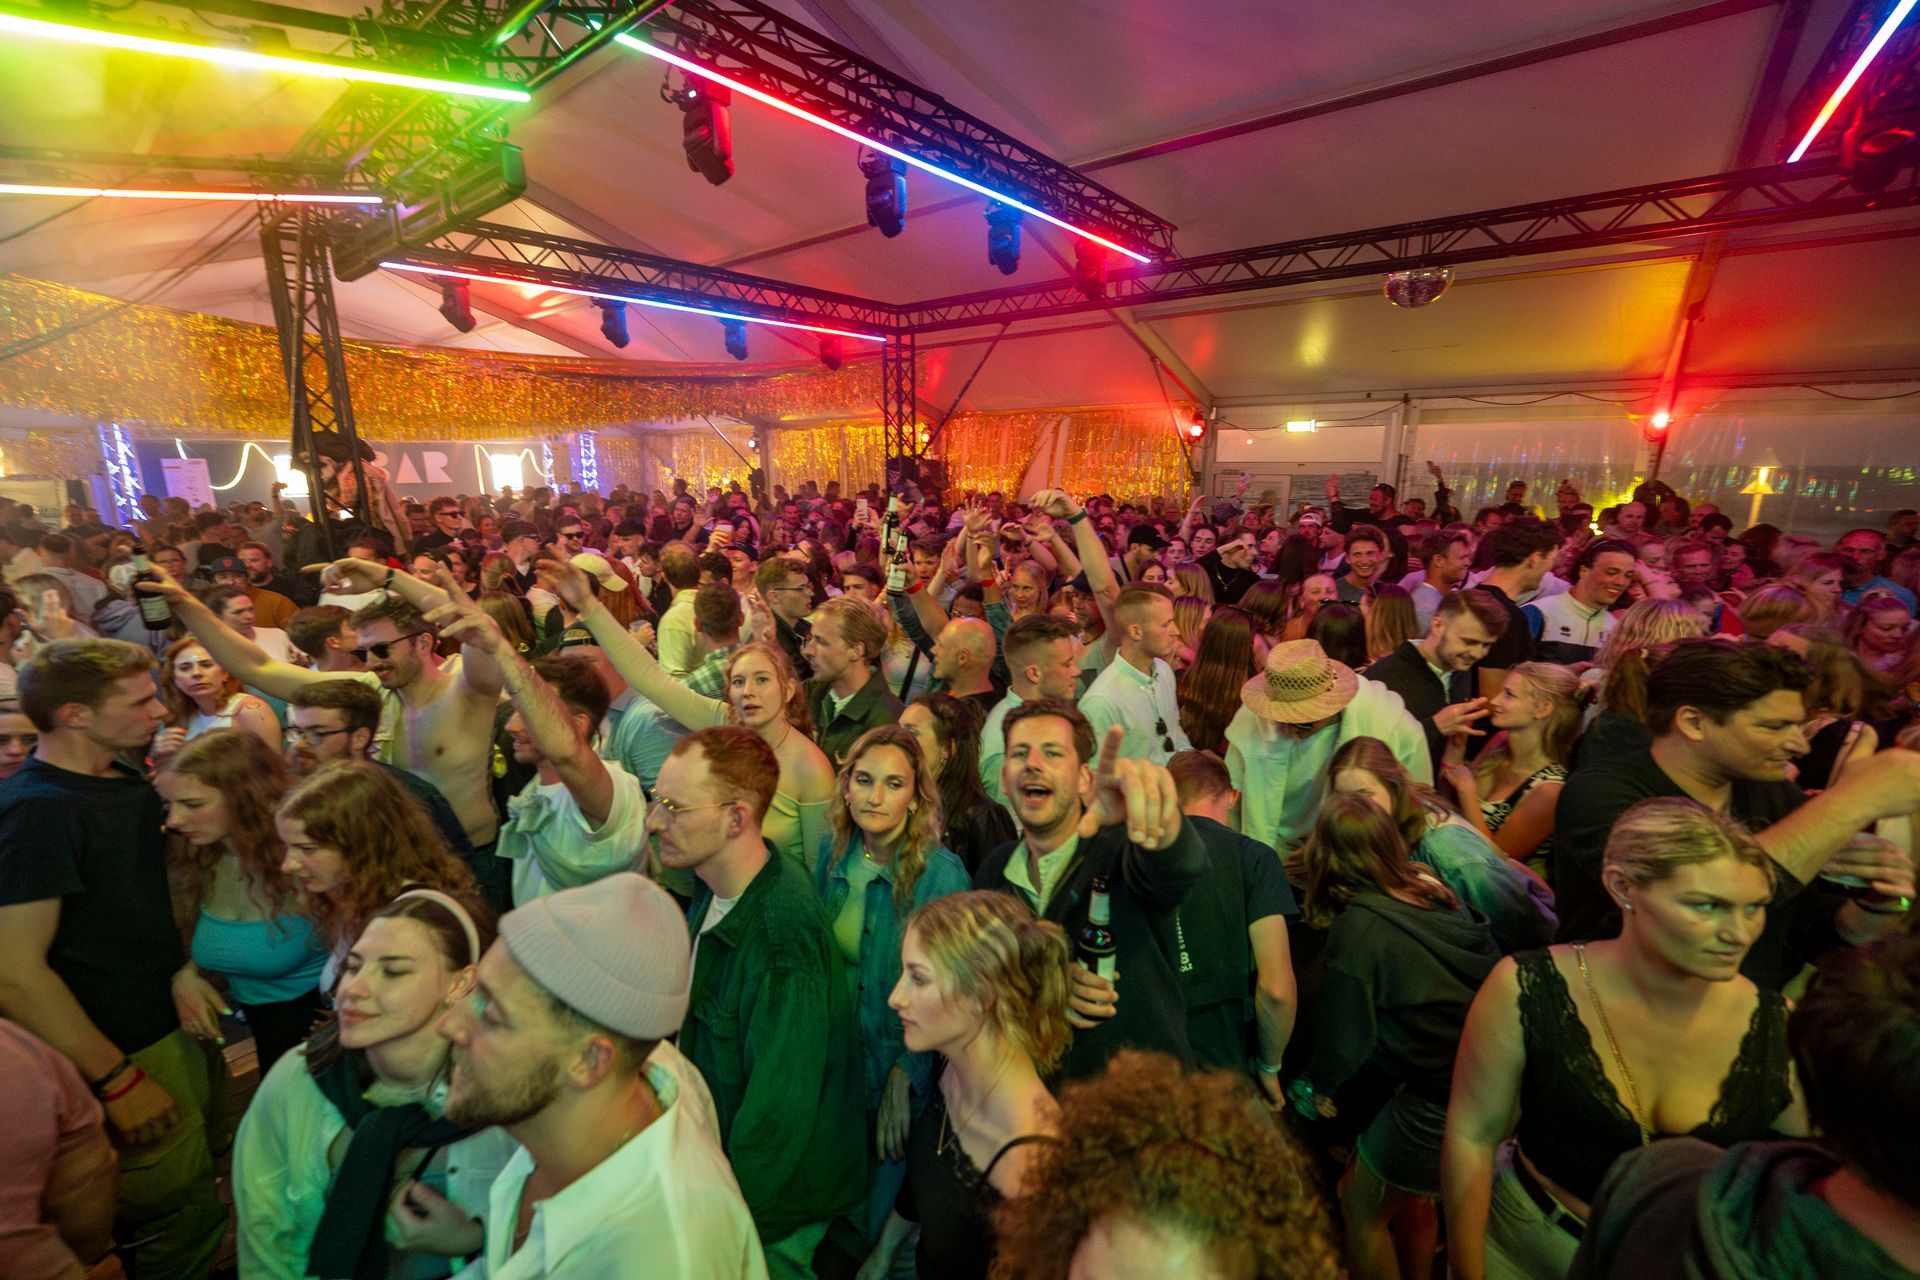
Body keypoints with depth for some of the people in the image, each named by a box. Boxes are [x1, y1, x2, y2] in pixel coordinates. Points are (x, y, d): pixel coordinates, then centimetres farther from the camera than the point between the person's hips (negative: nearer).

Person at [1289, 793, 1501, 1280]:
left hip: (1439, 1104, -7)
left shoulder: (1356, 929, -20)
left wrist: (1318, 1089, 12)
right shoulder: (1434, 893, -1)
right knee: (1411, 1195, 29)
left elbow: (1343, 1032, -9)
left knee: (1360, 1205, 17)